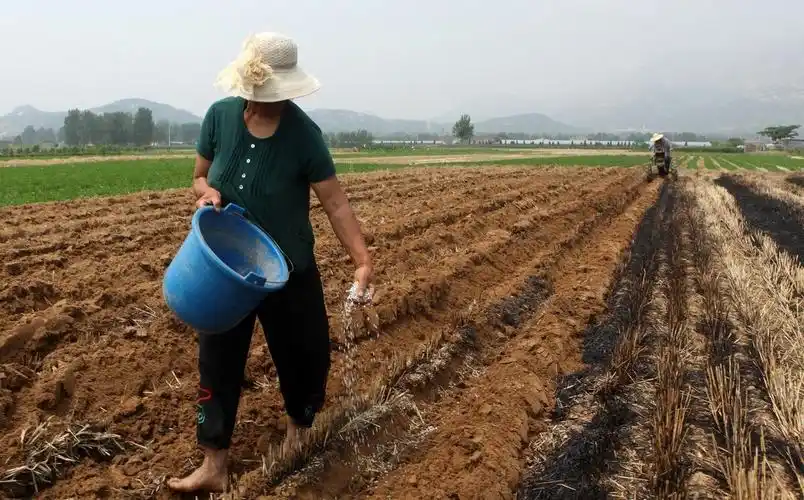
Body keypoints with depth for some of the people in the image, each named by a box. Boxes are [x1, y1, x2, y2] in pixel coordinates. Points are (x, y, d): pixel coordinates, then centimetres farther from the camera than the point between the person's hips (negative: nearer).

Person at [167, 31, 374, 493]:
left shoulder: (303, 133, -18)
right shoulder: (220, 116, -9)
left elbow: (336, 203, -18)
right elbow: (200, 177, 5)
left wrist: (363, 261, -28)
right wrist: (207, 192, -19)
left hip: (288, 271, -2)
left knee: (301, 356, 13)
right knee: (218, 361, 5)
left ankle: (299, 427, 43)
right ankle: (214, 467, 18)